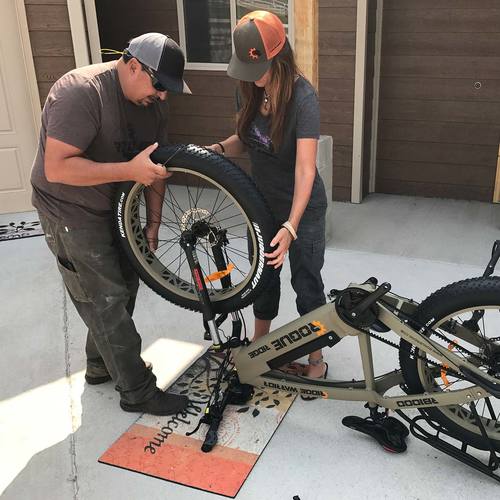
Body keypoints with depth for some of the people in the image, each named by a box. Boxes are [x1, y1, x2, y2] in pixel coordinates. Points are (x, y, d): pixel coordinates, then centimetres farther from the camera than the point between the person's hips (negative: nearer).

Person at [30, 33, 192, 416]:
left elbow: (155, 165, 4)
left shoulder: (152, 102, -2)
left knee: (125, 284, 17)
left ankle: (102, 364, 38)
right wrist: (130, 170, -37)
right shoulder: (81, 92, -27)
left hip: (115, 208, 8)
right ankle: (137, 392, 9)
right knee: (106, 301, -4)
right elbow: (57, 168, -32)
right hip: (70, 212, -8)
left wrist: (153, 221, 1)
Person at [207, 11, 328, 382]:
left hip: (302, 208, -6)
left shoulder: (302, 97, -26)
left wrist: (290, 227, -38)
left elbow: (305, 169, -30)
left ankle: (316, 358, 27)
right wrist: (219, 148, -15)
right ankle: (259, 345, 41)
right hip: (263, 202, 7)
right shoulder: (252, 90, -6)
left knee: (306, 282, 6)